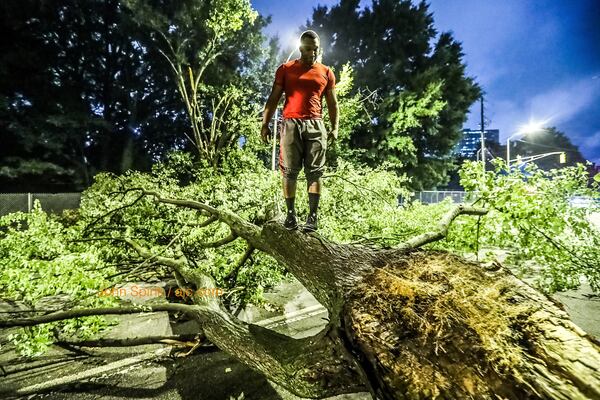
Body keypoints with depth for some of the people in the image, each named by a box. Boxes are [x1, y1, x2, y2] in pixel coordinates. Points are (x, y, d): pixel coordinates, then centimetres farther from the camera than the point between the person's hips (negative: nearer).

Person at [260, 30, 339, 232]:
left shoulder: (326, 73, 16)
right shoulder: (285, 69, 13)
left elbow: (332, 103, 15)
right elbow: (273, 98, 10)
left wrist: (335, 127, 3)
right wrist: (265, 123, 0)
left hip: (315, 125, 1)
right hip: (291, 124, 0)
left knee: (315, 171, -5)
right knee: (289, 171, -4)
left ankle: (312, 216, -3)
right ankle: (290, 214, 3)